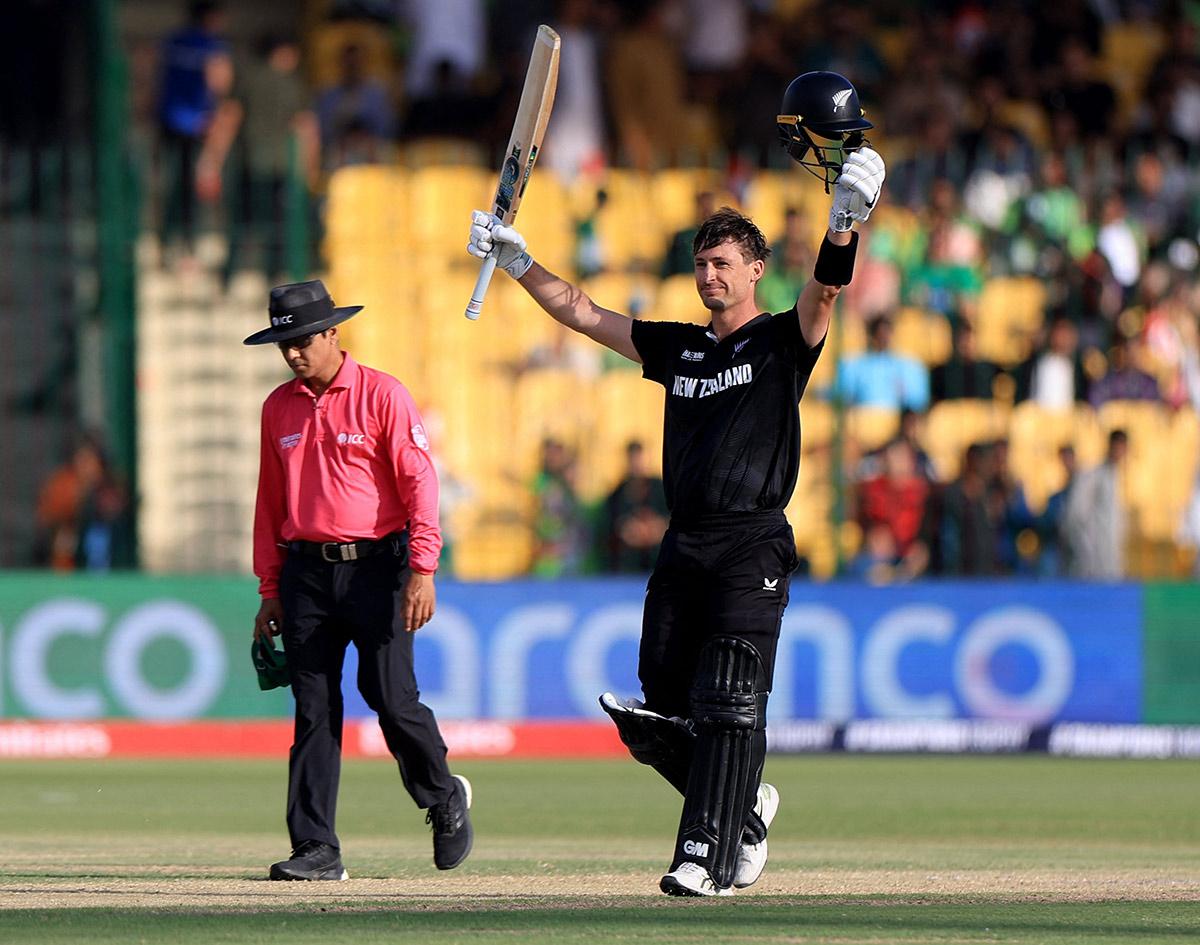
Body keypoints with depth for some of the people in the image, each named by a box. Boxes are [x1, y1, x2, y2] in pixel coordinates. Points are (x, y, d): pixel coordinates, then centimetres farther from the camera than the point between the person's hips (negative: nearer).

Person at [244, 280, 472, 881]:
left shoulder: (382, 396, -4)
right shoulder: (279, 408, 12)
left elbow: (418, 482, -8)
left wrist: (422, 569, -16)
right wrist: (270, 593, 14)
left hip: (374, 566, -4)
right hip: (306, 572, 4)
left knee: (391, 697, -6)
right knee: (314, 712, -1)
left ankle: (444, 800, 21)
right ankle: (316, 849, -1)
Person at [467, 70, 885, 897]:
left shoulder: (783, 342, 2)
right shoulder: (679, 348, 18)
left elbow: (824, 295, -17)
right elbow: (582, 312, 23)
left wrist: (844, 224, -35)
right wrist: (518, 263, 16)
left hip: (752, 547, -6)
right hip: (683, 549, 6)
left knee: (728, 705, -14)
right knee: (660, 715, 4)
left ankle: (709, 856, -18)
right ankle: (746, 806, 26)